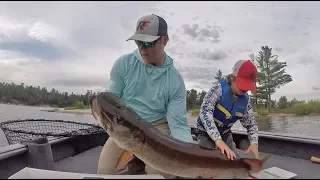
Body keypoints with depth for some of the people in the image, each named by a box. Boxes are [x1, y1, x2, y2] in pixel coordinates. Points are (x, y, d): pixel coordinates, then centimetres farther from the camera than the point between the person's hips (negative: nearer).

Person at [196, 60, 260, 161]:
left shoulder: (245, 99, -8)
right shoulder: (219, 88, -26)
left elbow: (251, 124, 1)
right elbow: (205, 111, -39)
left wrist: (254, 143, -20)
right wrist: (217, 139, -49)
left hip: (225, 134, 6)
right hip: (206, 133, -5)